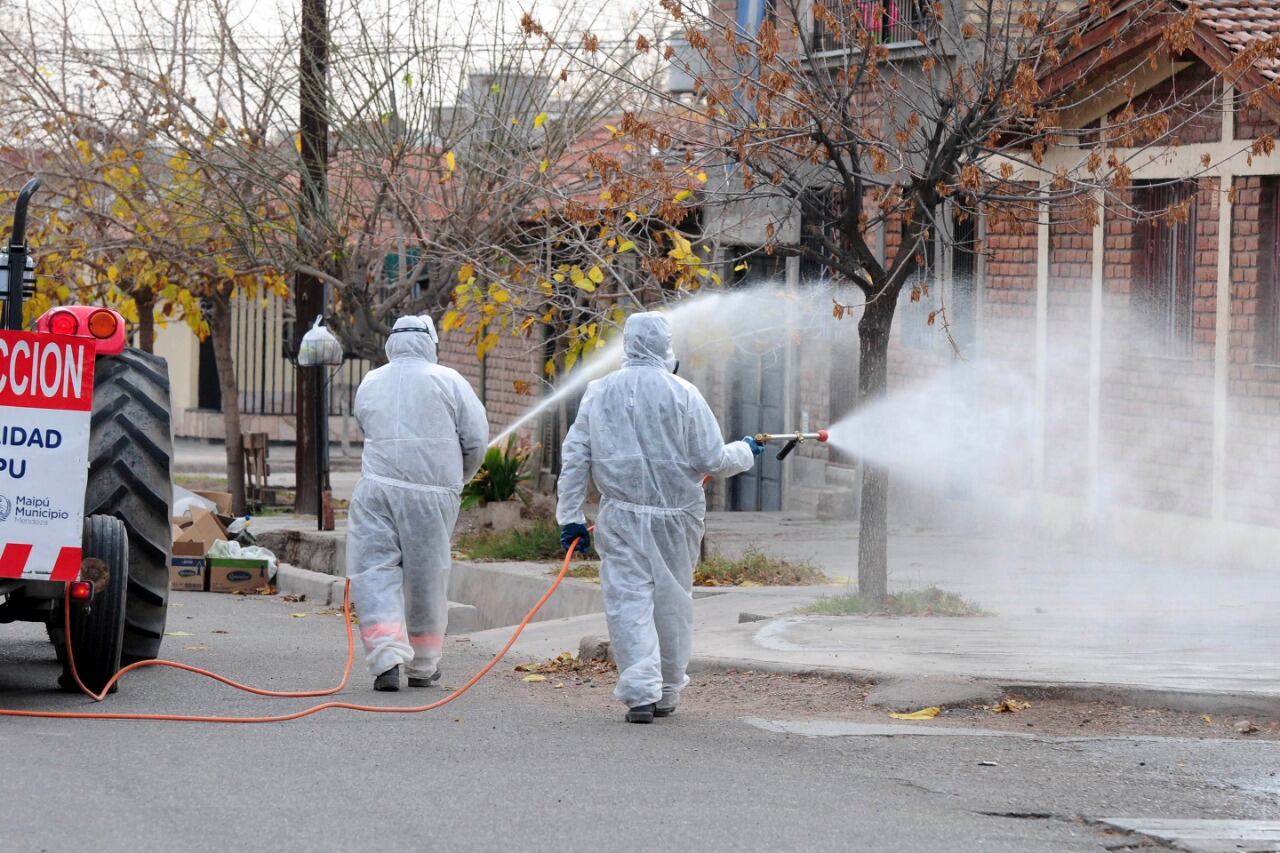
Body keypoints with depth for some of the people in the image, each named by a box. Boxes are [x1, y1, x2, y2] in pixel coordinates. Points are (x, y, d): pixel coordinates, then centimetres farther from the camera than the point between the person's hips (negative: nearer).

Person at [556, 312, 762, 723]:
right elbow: (712, 461, -6)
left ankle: (641, 692, -15)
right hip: (676, 517, 0)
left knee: (629, 601, -2)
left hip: (622, 515, 0)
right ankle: (667, 694, 23)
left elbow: (575, 457, 2)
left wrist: (571, 516, 7)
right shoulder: (684, 395, -7)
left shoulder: (600, 392, 1)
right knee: (672, 603, 13)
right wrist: (746, 452, 15)